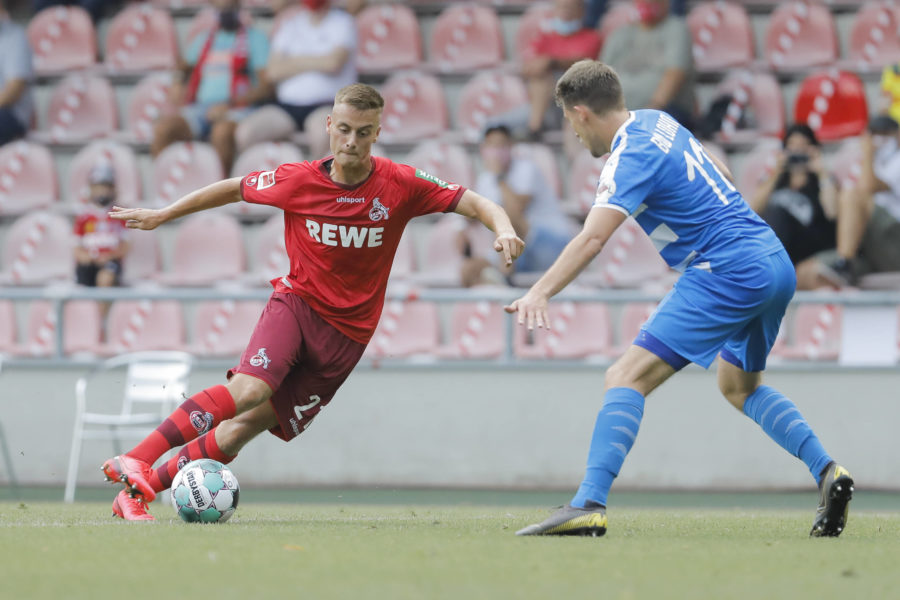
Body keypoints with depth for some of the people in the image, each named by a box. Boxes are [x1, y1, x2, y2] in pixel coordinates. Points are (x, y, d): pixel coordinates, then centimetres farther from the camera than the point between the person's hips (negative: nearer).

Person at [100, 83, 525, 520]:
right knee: (249, 389, -29)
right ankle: (135, 462, -29)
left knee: (247, 426, -8)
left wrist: (503, 229, -27)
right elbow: (235, 189, 9)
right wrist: (160, 216, 16)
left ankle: (141, 490, -2)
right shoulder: (298, 181, -7)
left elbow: (472, 203, -5)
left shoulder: (400, 185, -8)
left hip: (348, 333, 1)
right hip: (296, 302, -1)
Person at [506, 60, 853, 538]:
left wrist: (539, 293, -35)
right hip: (776, 264, 10)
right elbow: (720, 174, 30)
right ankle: (826, 472, 18)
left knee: (627, 377, -14)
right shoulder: (656, 122, 15)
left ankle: (588, 505, -27)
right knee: (740, 386, 31)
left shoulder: (631, 157, -12)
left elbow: (592, 238, -27)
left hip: (728, 274, -10)